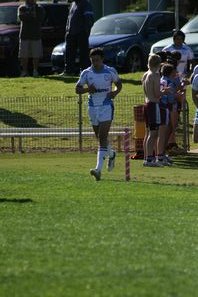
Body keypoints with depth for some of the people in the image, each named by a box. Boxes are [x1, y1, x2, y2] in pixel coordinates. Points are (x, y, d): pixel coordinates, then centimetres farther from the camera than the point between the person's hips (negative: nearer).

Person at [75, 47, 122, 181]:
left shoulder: (110, 71, -2)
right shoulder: (86, 73, 2)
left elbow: (119, 83, 13)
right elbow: (78, 89, 6)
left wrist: (115, 92, -7)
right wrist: (87, 89, -14)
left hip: (106, 106, -4)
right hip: (93, 106, 4)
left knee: (102, 136, -15)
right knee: (100, 137, 15)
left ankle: (99, 169, -23)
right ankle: (111, 154, 46)